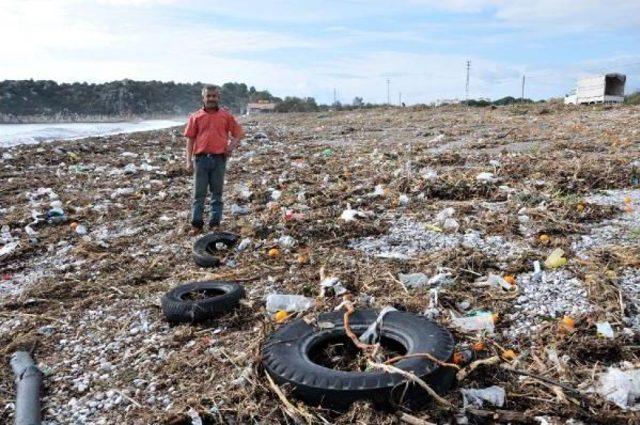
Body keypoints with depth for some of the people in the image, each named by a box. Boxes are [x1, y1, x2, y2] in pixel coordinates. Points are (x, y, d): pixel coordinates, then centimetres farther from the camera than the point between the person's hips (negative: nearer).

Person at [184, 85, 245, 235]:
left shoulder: (226, 115, 7)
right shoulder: (195, 117, 6)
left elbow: (239, 133, 13)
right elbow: (190, 139, 4)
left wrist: (232, 146, -5)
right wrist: (189, 161, -2)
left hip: (219, 159, 0)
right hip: (201, 159, 0)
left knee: (217, 193, 7)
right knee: (199, 194, 4)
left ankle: (214, 224, 15)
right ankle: (196, 225, 12)